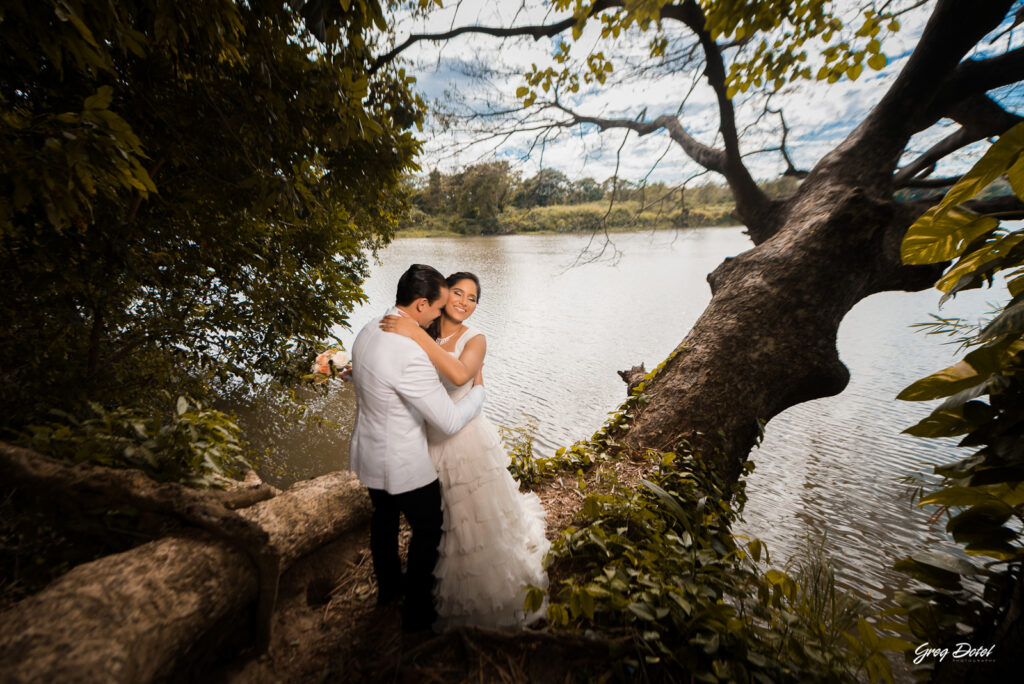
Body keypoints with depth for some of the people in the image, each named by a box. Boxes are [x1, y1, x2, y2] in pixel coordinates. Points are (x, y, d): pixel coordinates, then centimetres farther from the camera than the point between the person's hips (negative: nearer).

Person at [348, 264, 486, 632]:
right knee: (428, 531, 17)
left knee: (384, 518, 30)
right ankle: (417, 611, 39)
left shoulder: (369, 330, -6)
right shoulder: (410, 355, -35)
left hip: (368, 453, 9)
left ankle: (387, 588, 56)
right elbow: (450, 422, -29)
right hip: (402, 465, -9)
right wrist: (478, 389, -12)